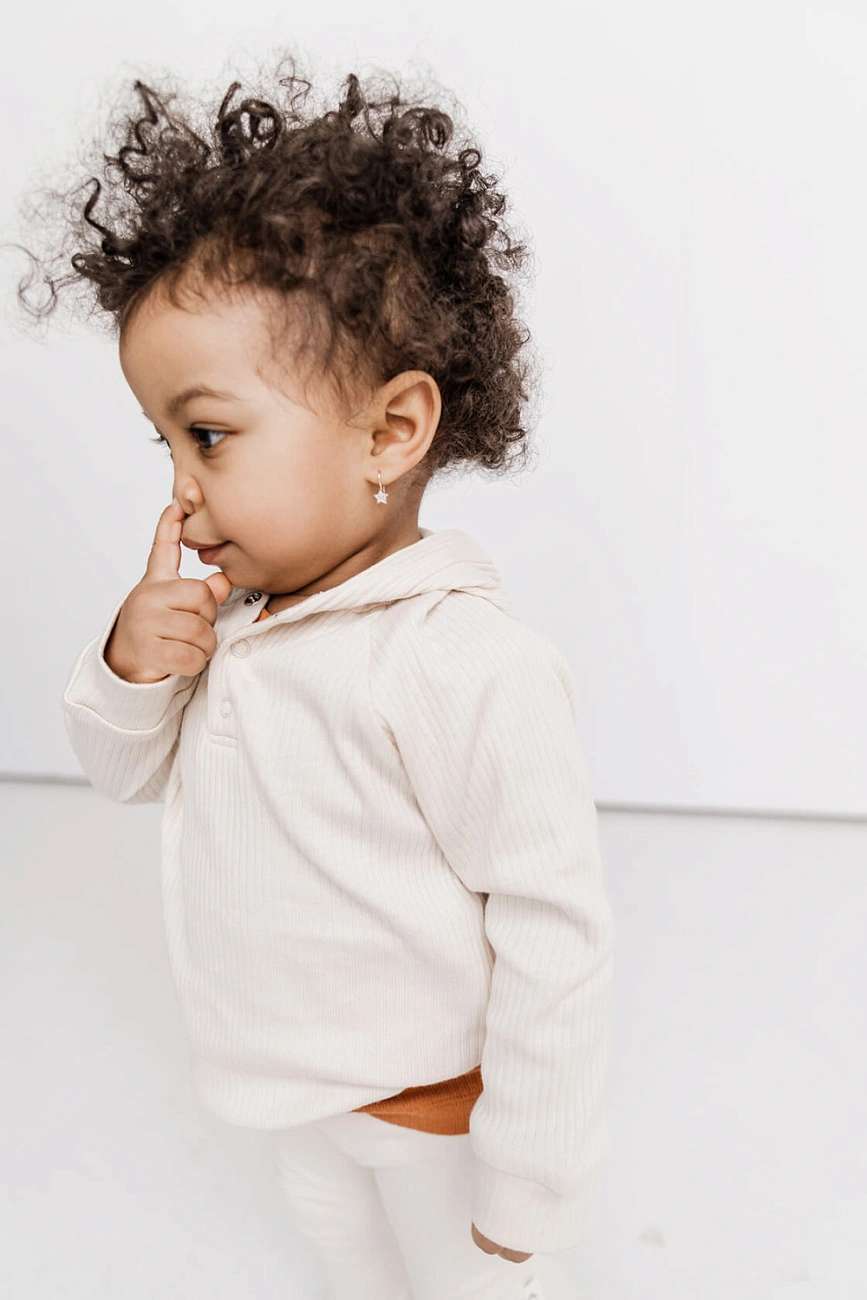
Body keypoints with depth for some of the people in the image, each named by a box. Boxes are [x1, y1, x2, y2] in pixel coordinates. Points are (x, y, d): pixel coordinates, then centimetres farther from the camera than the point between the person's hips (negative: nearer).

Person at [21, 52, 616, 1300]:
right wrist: (131, 667, -20)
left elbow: (555, 942, -27)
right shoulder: (231, 610, -10)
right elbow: (125, 768, 4)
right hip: (292, 1079, 7)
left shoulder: (468, 669, -34)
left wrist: (529, 1188, -16)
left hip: (436, 1099, -7)